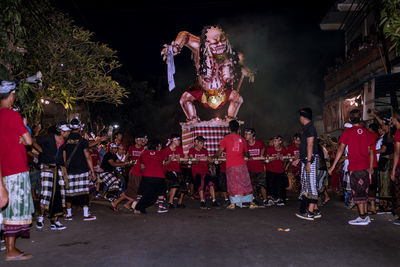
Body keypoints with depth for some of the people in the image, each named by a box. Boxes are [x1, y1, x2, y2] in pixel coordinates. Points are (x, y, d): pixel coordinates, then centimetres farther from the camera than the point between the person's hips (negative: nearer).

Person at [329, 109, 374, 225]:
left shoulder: (347, 132, -6)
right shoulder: (366, 132, 8)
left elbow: (340, 150, -9)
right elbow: (370, 151, 11)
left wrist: (333, 166, -6)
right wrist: (371, 167, 19)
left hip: (355, 167, -5)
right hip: (365, 167, 6)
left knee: (358, 192, -1)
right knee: (364, 191, 14)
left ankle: (362, 218, 1)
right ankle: (365, 216, 20)